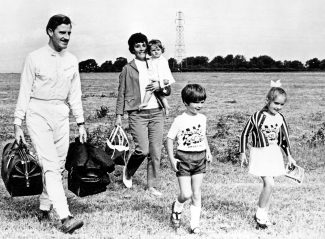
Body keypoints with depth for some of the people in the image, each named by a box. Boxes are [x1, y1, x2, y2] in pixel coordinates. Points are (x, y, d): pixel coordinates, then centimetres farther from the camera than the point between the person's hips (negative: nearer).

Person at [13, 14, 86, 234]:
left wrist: (81, 123, 9)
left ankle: (44, 208, 23)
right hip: (38, 114, -5)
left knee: (59, 167, 6)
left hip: (61, 115, 5)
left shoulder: (72, 60, 9)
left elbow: (75, 94, 13)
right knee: (51, 166, -12)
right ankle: (65, 217, -17)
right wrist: (18, 123, -5)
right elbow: (25, 92, -2)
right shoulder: (35, 58, -4)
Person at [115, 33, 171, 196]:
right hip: (137, 114, -3)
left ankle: (152, 186, 13)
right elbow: (121, 93, 7)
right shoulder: (128, 69, 7)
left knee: (156, 152, 1)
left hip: (156, 112, 3)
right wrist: (119, 115, 2)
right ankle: (128, 171, 16)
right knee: (142, 150, -14)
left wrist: (159, 87, -6)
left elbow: (168, 91, 16)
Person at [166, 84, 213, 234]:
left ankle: (195, 224, 16)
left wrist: (208, 151, 6)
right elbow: (170, 139, -6)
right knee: (186, 194, -9)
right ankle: (177, 207, 24)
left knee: (196, 194, 7)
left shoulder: (202, 118, 6)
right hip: (184, 158, -4)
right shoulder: (180, 120, -10)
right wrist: (172, 159, -13)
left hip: (200, 158, 4)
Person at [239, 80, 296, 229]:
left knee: (268, 185, 9)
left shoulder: (280, 118, 2)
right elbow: (245, 134, -5)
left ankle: (263, 216, 20)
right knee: (269, 184, -16)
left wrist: (289, 156, 13)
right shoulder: (257, 116, -14)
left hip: (274, 153, 6)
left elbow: (284, 138, 13)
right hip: (260, 153, -6)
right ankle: (260, 214, 0)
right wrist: (242, 153, -4)